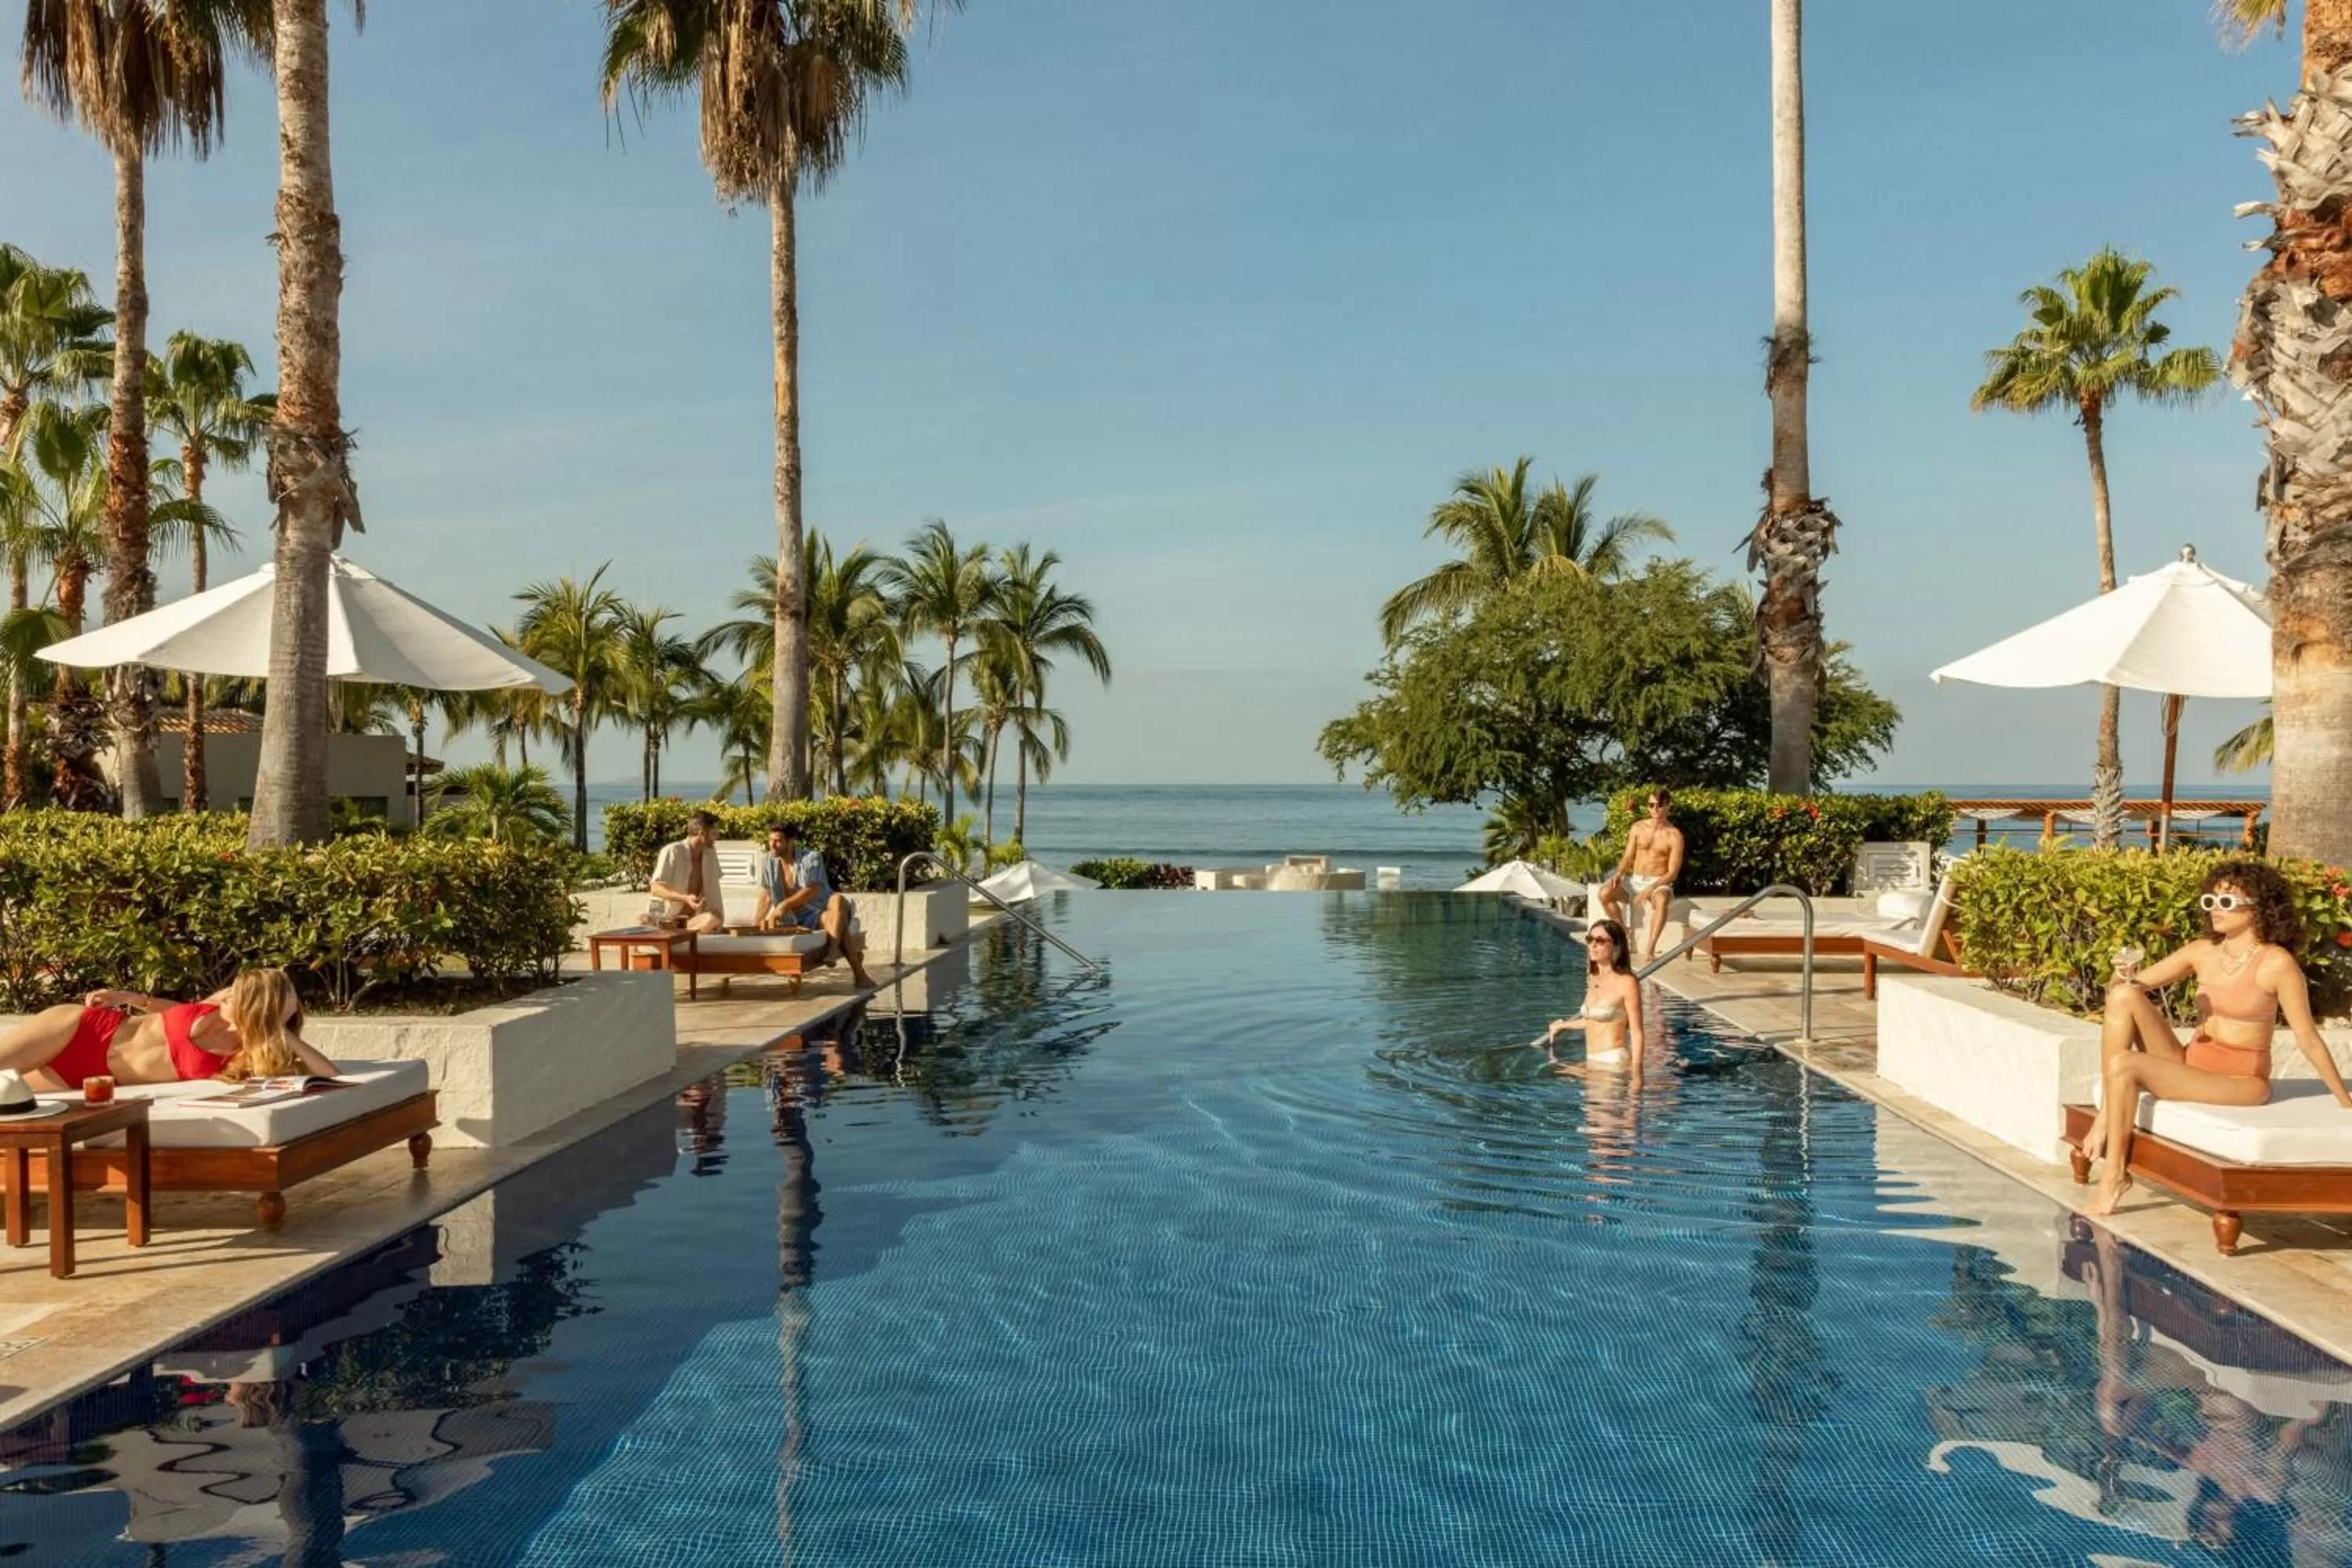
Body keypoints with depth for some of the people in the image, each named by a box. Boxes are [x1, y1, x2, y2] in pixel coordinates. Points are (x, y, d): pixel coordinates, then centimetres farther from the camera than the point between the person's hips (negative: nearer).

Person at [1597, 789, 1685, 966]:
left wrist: (1651, 888, -23)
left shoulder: (1674, 835, -5)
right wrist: (1618, 875, -15)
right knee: (1605, 893, -25)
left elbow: (1673, 873, -9)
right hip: (1634, 879, 4)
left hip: (1659, 883, -4)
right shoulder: (1638, 828, 7)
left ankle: (1649, 949, -45)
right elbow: (1627, 857, 7)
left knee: (1661, 900, -41)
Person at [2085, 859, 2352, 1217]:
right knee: (2124, 996, -16)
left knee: (2124, 1065, -25)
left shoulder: (2276, 963, -12)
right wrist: (2124, 975, -16)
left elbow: (2308, 1039, -8)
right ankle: (2106, 1114, -15)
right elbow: (2137, 983, 8)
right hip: (2191, 1064, 6)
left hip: (2240, 1081, -6)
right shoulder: (2202, 952, 5)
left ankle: (2116, 1172, -11)